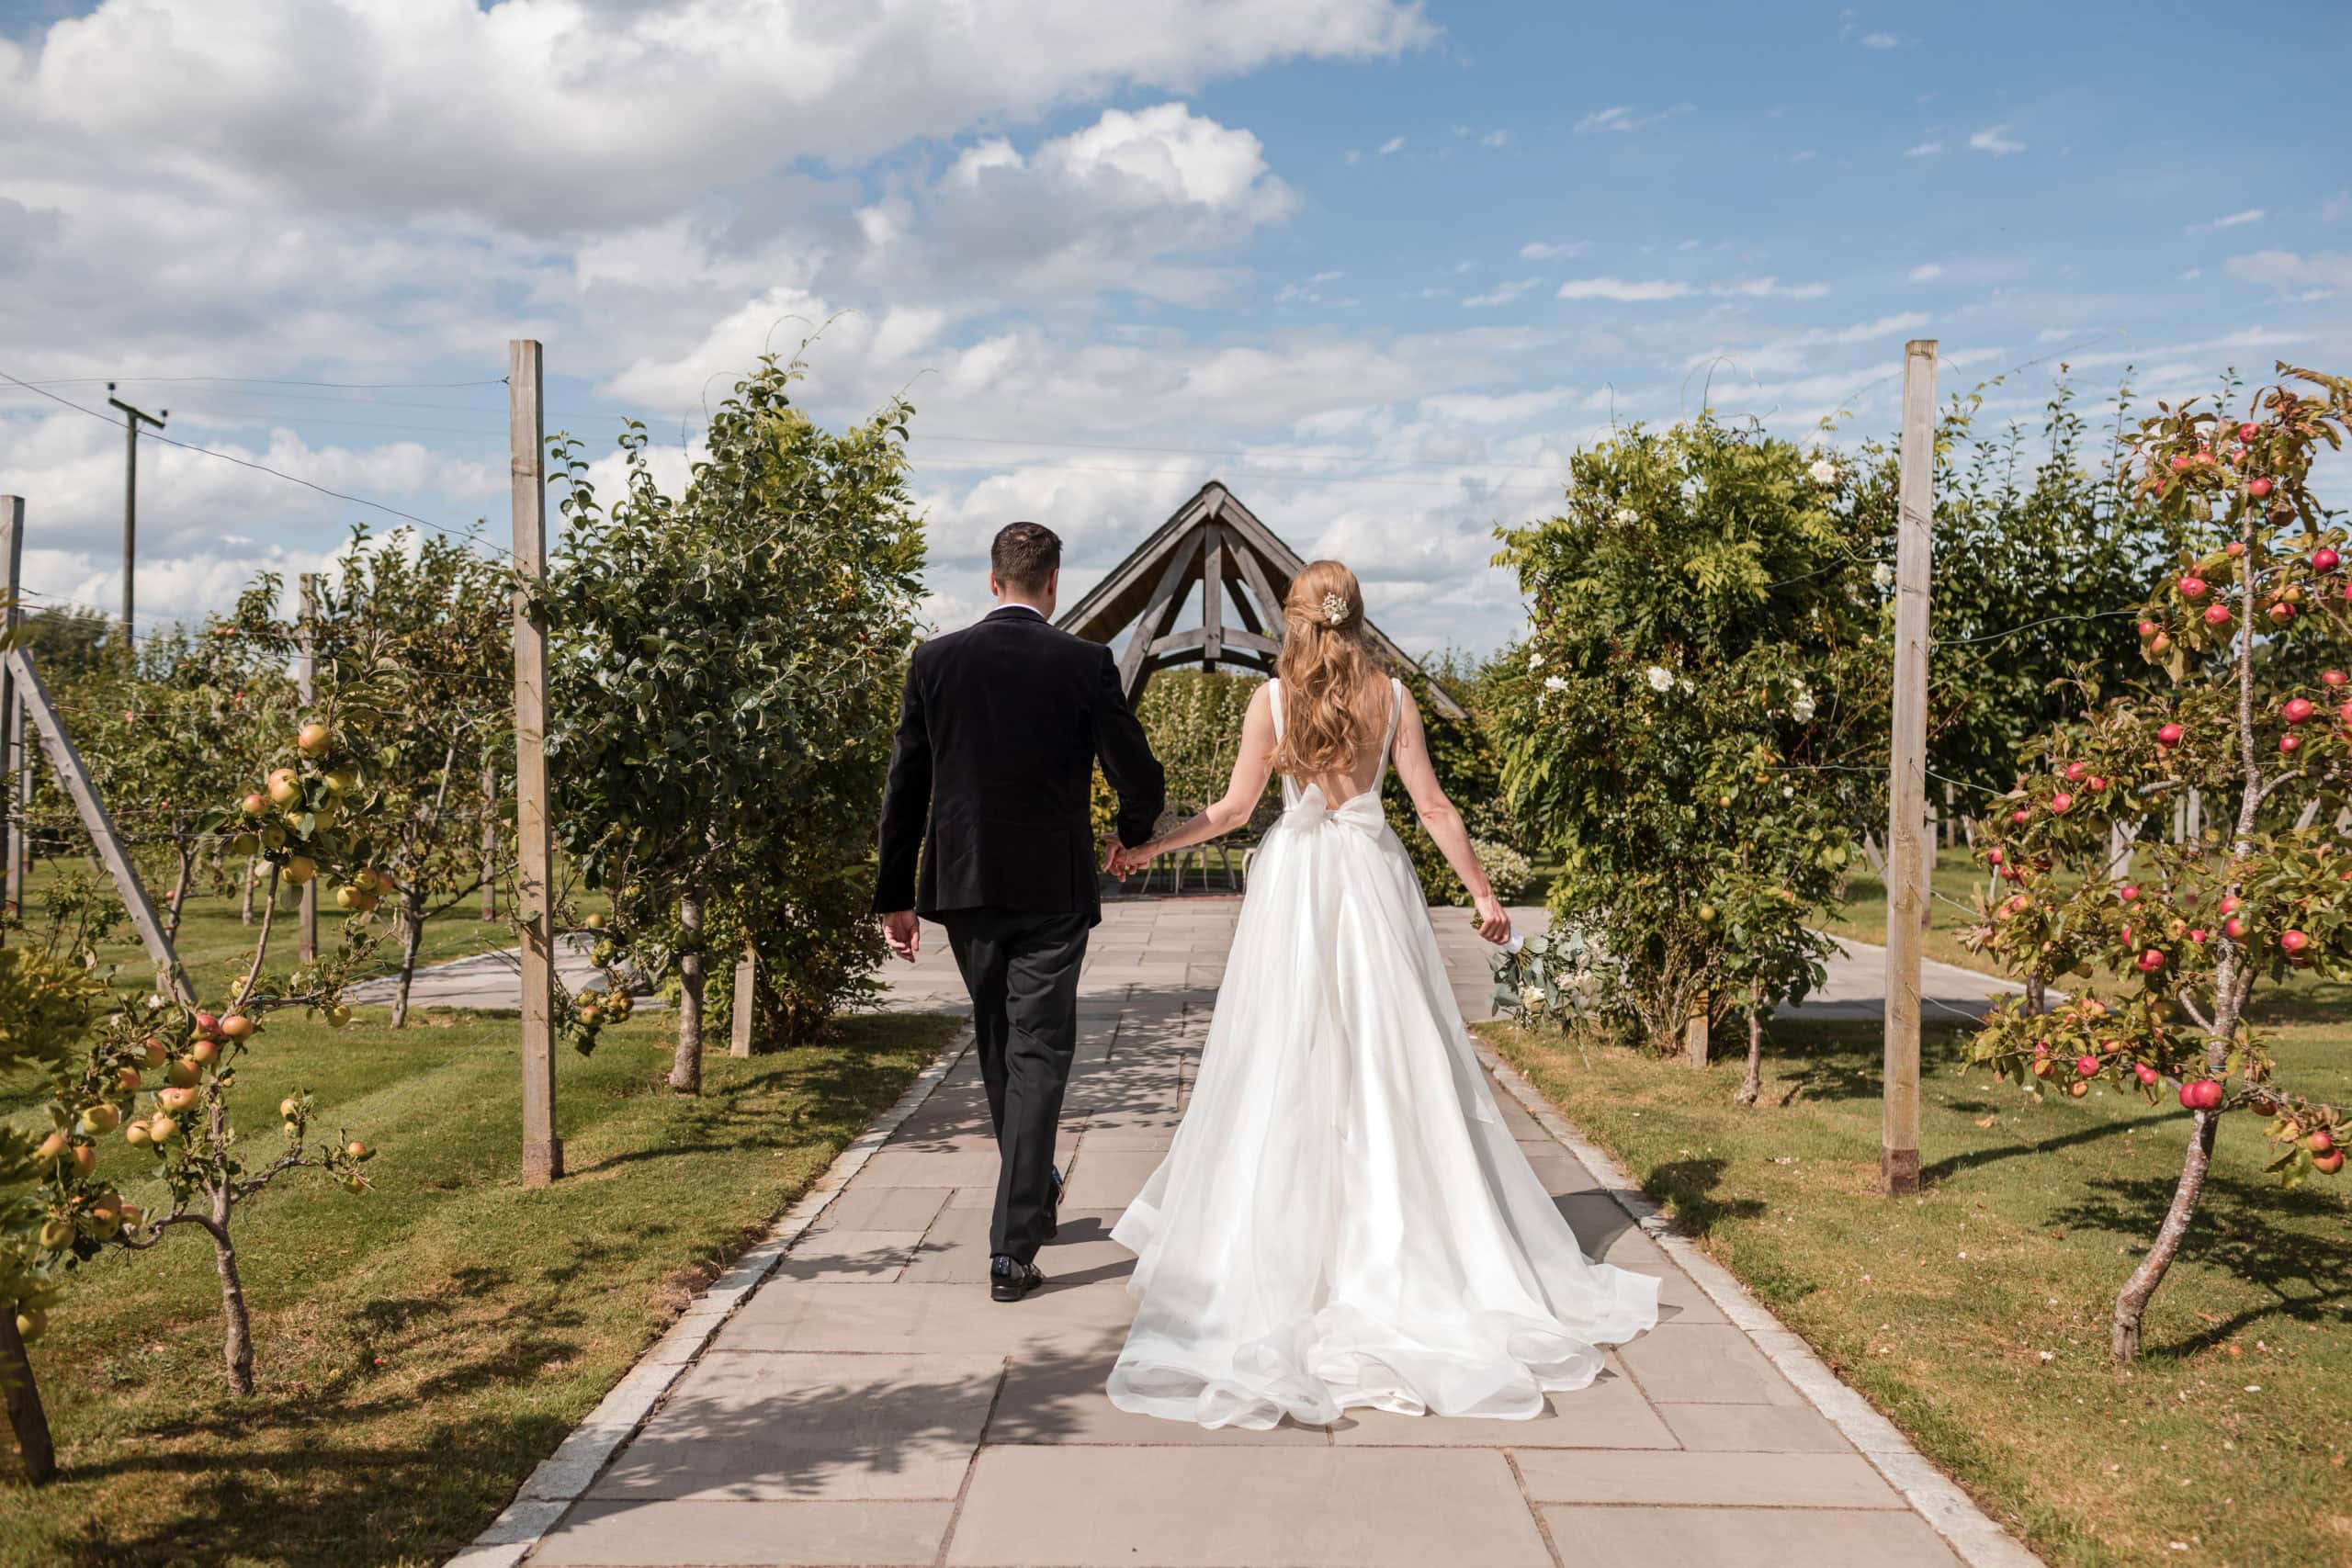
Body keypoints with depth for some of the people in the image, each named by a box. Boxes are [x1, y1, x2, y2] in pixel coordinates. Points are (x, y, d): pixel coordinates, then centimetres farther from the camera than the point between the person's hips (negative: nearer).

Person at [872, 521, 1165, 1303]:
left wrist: (895, 896, 8)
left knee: (998, 1045, 20)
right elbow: (1141, 779, -6)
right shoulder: (1086, 664, -6)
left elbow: (904, 789, 2)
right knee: (1037, 1053, 2)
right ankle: (1013, 1244, -3)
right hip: (1053, 887, -3)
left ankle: (1033, 1189, 40)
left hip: (963, 884, 3)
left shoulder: (935, 660, 0)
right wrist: (1133, 833, 17)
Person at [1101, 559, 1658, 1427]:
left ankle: (1283, 1239, 12)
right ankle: (1402, 1235, 10)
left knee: (1287, 1062, 6)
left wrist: (1146, 846, 9)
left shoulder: (1271, 698, -3)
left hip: (1293, 882, -1)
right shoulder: (1391, 696, 1)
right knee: (1392, 1058, 6)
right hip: (1373, 877, 1)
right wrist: (1483, 893, 7)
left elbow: (1234, 808, -4)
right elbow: (1433, 807, 0)